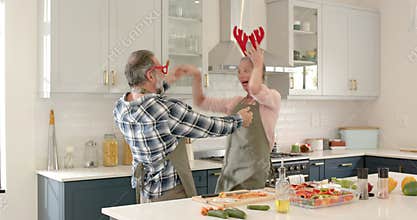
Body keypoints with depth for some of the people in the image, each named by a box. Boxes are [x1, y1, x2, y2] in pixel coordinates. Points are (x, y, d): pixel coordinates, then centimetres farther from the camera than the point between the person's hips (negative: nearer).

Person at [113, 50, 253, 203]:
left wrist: (164, 82, 31)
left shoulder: (120, 108, -3)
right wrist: (239, 119, 6)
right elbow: (209, 127, -12)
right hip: (171, 193, -7)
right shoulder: (168, 109, -24)